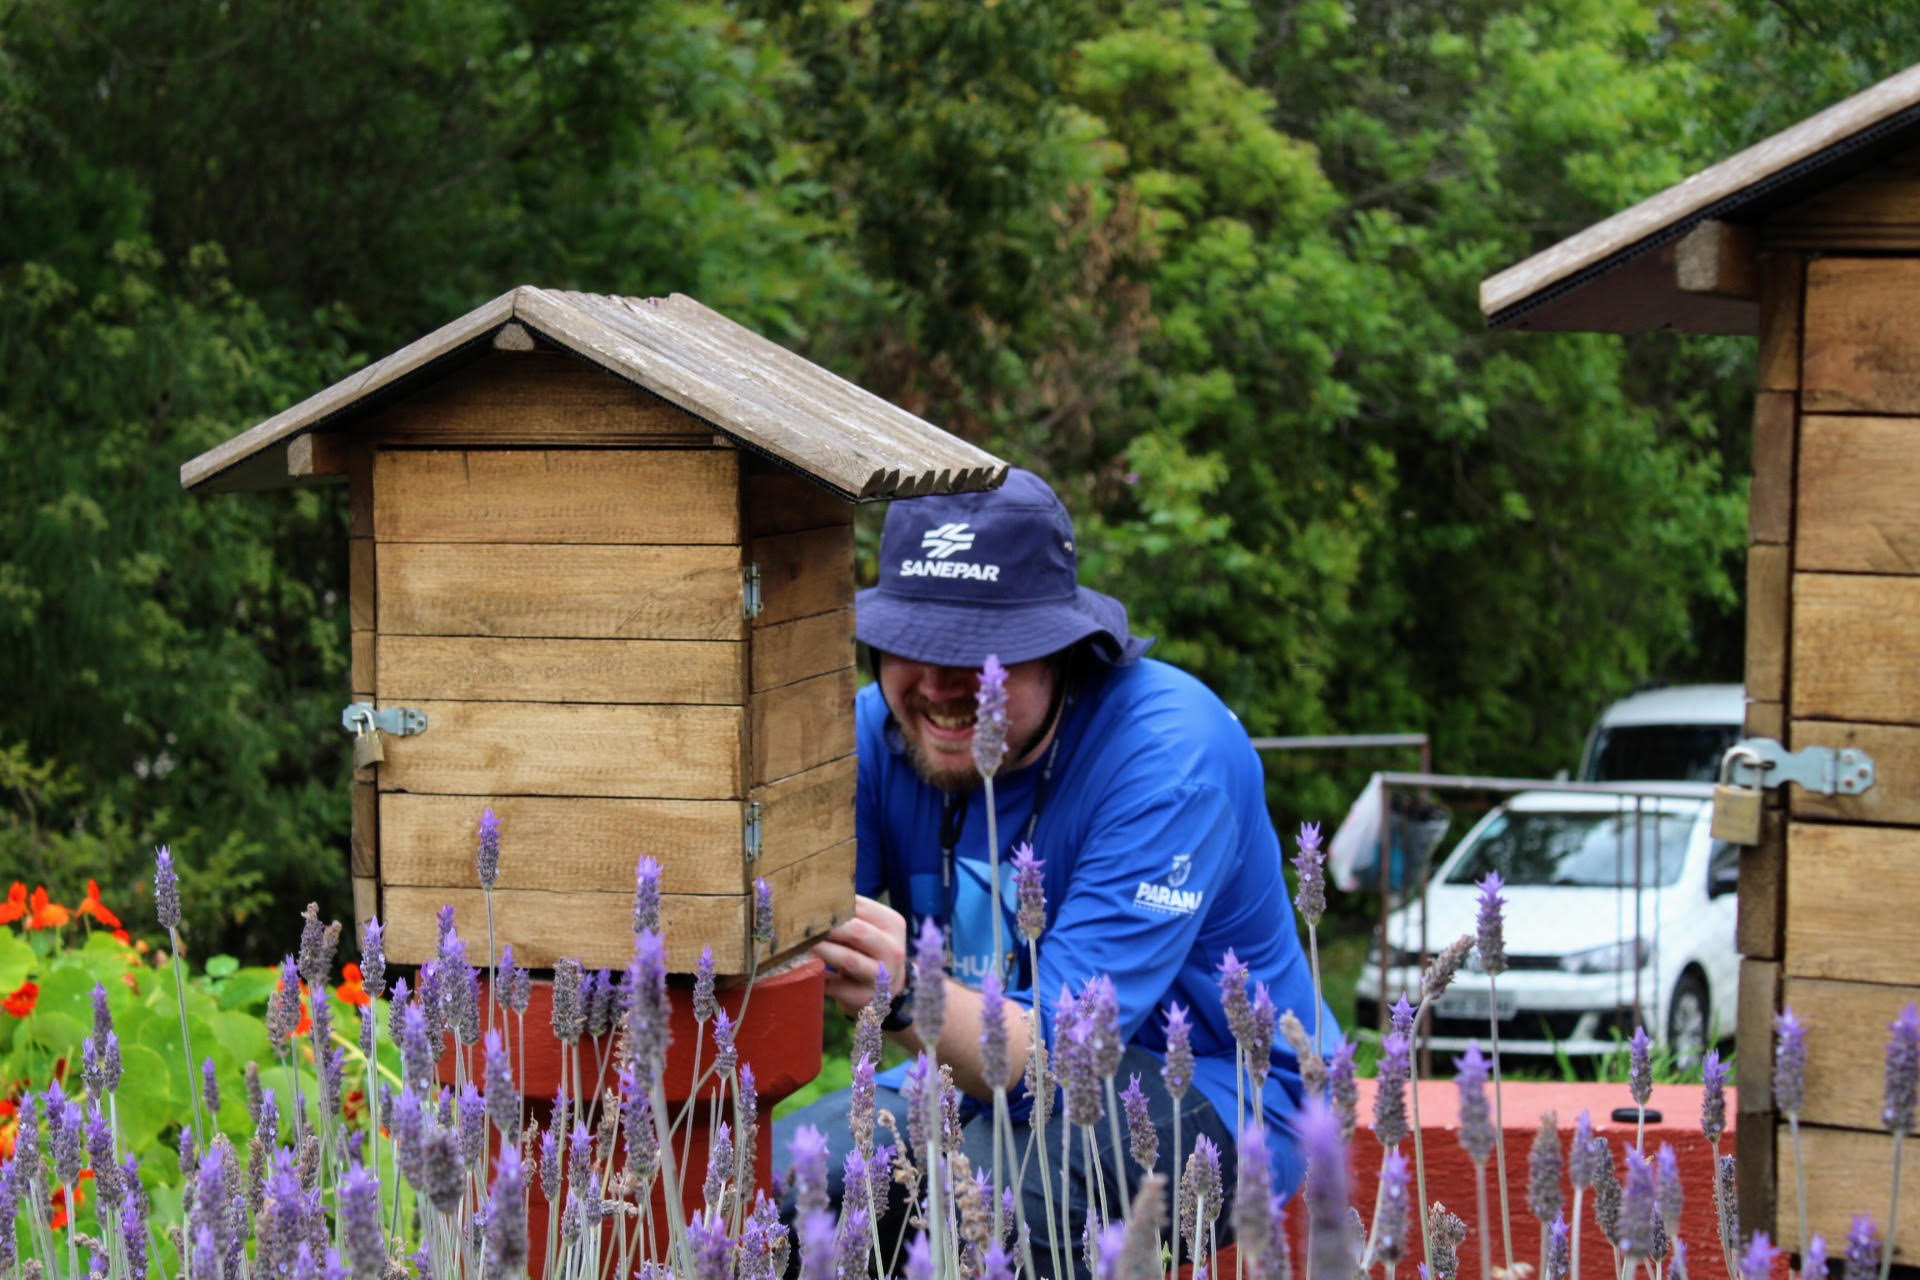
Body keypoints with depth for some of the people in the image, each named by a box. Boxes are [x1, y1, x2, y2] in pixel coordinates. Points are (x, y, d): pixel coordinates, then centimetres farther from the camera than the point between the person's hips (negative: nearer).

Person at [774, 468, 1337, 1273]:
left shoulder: (1171, 754, -25)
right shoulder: (875, 734, -8)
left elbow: (1057, 1043, -33)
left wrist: (906, 997, -54)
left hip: (1206, 1096, -5)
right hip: (982, 1080, 5)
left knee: (988, 1186, -34)